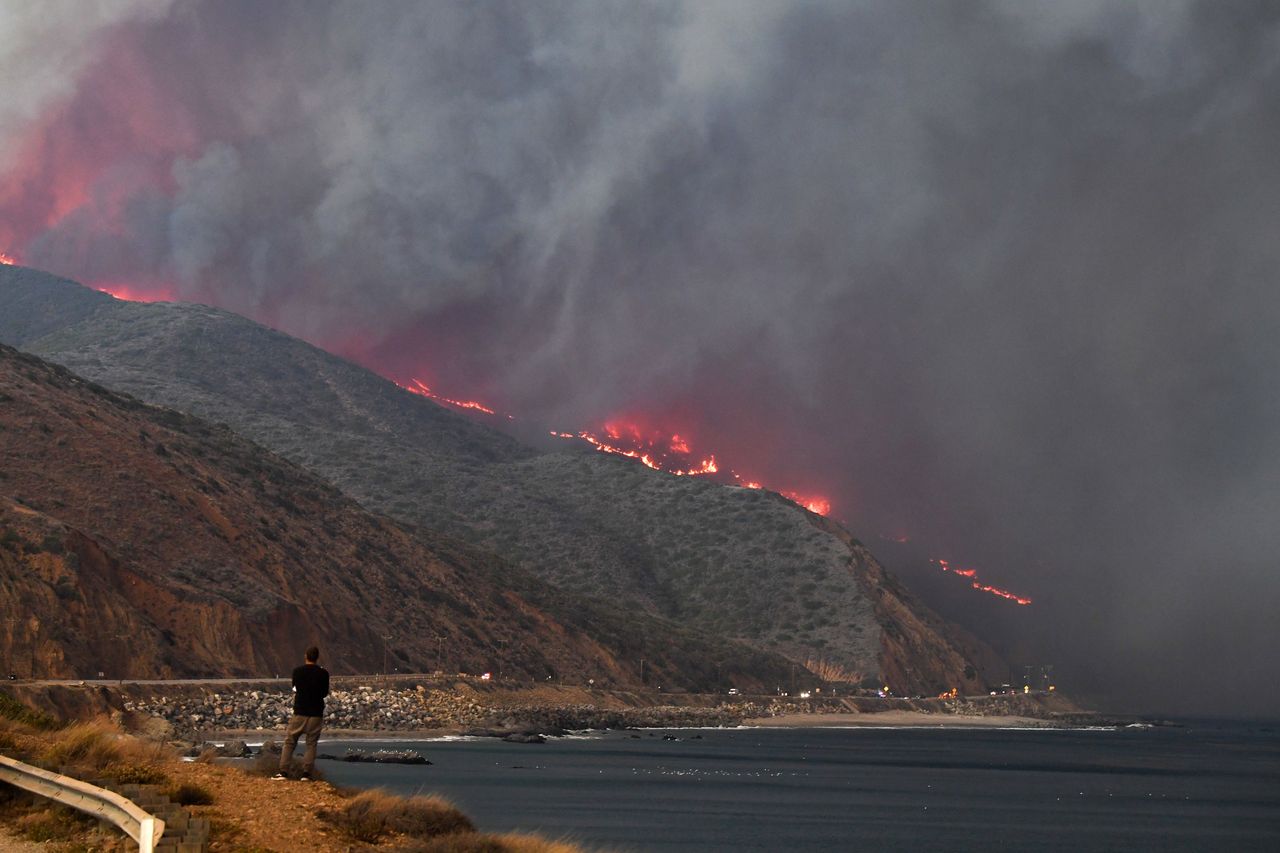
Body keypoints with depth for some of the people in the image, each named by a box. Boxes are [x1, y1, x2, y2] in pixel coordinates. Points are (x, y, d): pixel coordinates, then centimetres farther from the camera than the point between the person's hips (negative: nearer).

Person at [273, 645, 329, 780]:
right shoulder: (323, 673, -5)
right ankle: (306, 773, 0)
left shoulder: (297, 671, -3)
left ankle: (283, 772, 0)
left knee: (289, 741, 6)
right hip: (316, 713, 0)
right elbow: (324, 693, 5)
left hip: (300, 712, 0)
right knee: (311, 743, 7)